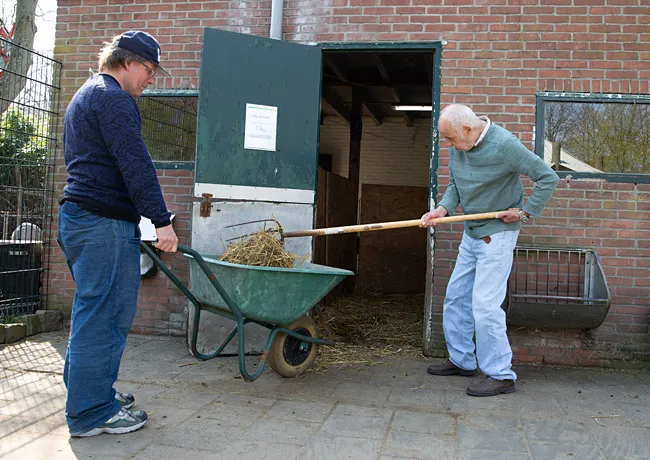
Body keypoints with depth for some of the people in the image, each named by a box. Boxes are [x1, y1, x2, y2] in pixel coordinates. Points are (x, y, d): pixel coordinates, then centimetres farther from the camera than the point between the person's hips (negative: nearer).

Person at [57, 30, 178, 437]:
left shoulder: (84, 96, 25)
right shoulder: (113, 99, -10)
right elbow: (135, 163, -20)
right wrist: (162, 219, -23)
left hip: (77, 217, 11)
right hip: (104, 222, -11)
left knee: (94, 310, 17)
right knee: (104, 314, -5)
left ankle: (90, 393, 28)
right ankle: (93, 412, 3)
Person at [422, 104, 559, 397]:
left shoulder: (503, 145, -20)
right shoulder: (457, 147, 1)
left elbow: (548, 178, -15)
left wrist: (526, 212, -12)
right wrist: (444, 208, -7)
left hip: (497, 233, -8)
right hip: (471, 233, 8)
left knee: (485, 303, -11)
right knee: (456, 297, 11)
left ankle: (500, 374, 1)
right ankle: (462, 360, 26)